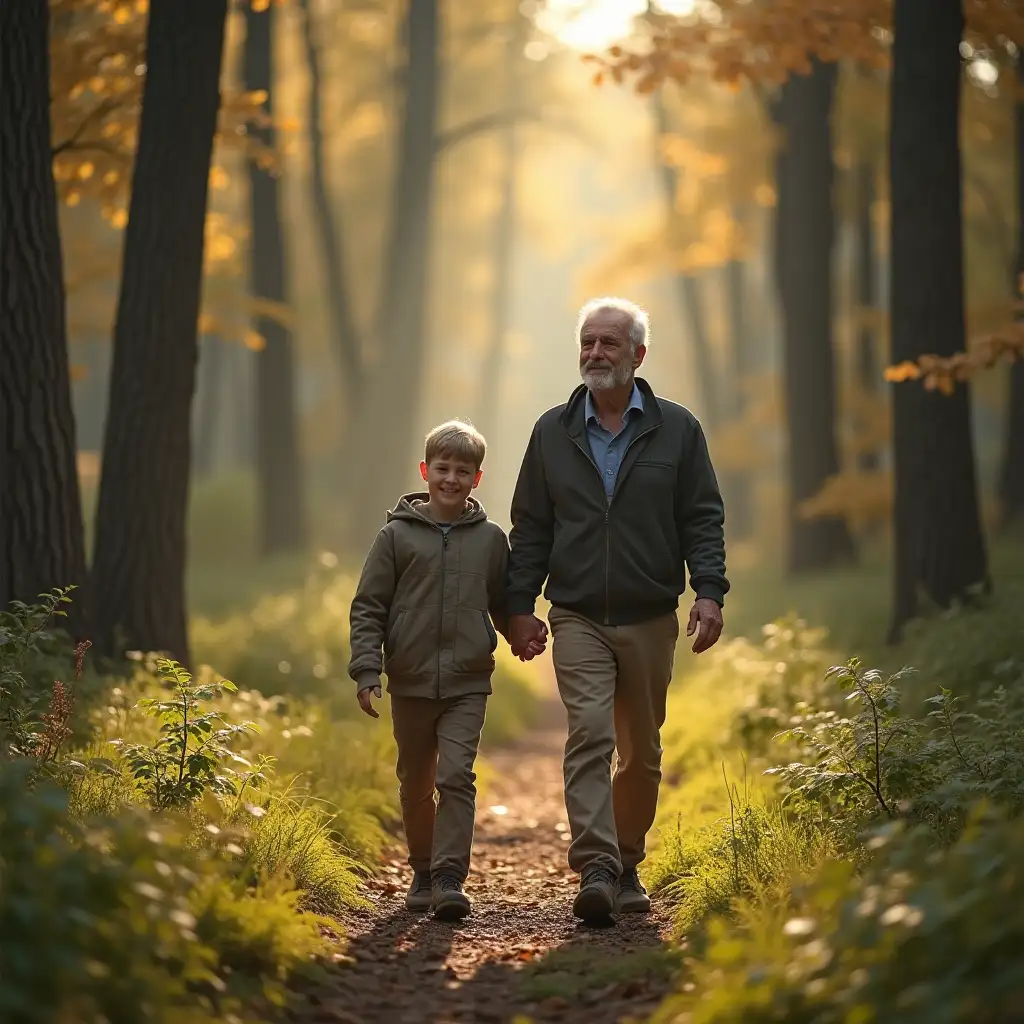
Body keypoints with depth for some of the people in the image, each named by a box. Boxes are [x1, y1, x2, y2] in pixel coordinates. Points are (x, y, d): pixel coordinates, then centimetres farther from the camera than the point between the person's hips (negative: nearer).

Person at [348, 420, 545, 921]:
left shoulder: (490, 538, 6)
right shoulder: (397, 535, 1)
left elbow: (502, 605, 18)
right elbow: (368, 607, 1)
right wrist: (367, 670, -9)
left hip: (467, 683, -1)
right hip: (410, 683, 1)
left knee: (457, 776, -14)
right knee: (415, 783, 12)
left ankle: (450, 877, -15)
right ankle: (423, 871, 27)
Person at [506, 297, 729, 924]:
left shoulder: (677, 430, 5)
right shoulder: (553, 433, 8)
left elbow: (703, 519, 3)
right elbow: (531, 527, 11)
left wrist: (710, 593, -9)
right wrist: (520, 606, 4)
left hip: (651, 619, 1)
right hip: (578, 618, -1)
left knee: (641, 752, 9)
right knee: (590, 734, -16)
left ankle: (627, 866, 23)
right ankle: (595, 871, -23)